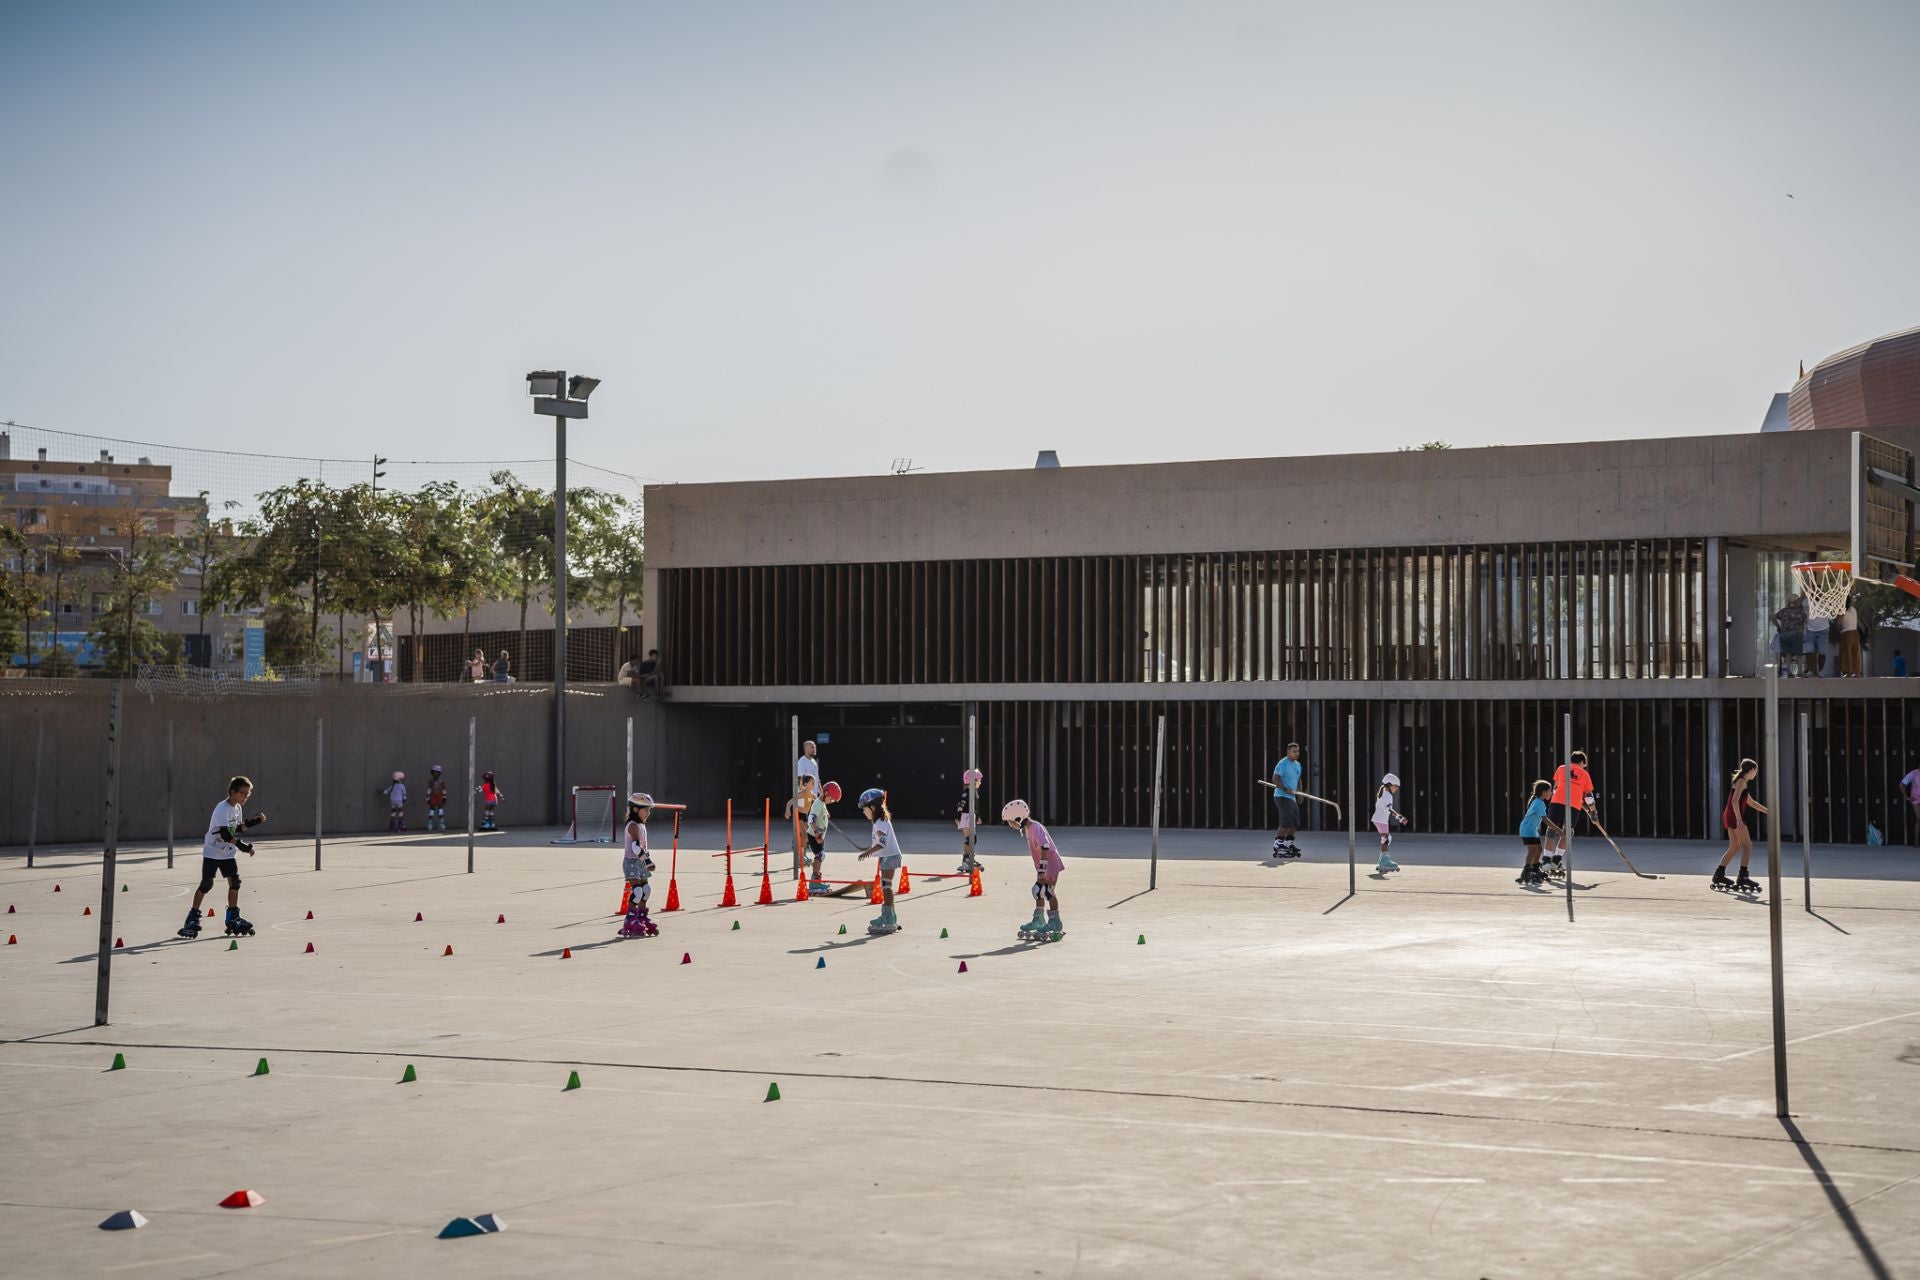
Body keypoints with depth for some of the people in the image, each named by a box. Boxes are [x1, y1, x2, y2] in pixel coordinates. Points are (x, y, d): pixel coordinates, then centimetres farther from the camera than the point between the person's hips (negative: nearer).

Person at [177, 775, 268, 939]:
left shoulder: (238, 808, 4)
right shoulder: (222, 809, -23)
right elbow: (225, 834, -30)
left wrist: (253, 822, -4)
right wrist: (243, 846, -34)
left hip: (228, 852, 7)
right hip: (212, 851, -7)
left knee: (234, 882, 0)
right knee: (206, 884, -8)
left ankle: (233, 919, 9)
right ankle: (193, 918, 1)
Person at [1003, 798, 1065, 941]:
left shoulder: (1035, 828, -23)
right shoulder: (1028, 828, 8)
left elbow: (1044, 848, -31)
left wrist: (1041, 870, -32)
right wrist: (1040, 870, 19)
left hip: (1050, 864, -10)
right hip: (1042, 866, 10)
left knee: (1048, 892, -5)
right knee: (1038, 891, 15)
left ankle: (1055, 922, 2)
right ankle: (1038, 920, 24)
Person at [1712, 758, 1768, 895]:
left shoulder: (1741, 782, 22)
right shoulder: (1742, 781, -9)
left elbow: (1751, 803, 31)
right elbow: (1735, 801, -22)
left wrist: (1768, 811, 31)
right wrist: (1739, 820, -28)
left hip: (1729, 817, 10)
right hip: (1735, 817, -10)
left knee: (1734, 847, 13)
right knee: (1748, 846, -9)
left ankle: (1719, 874, 11)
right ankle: (1743, 876, -15)